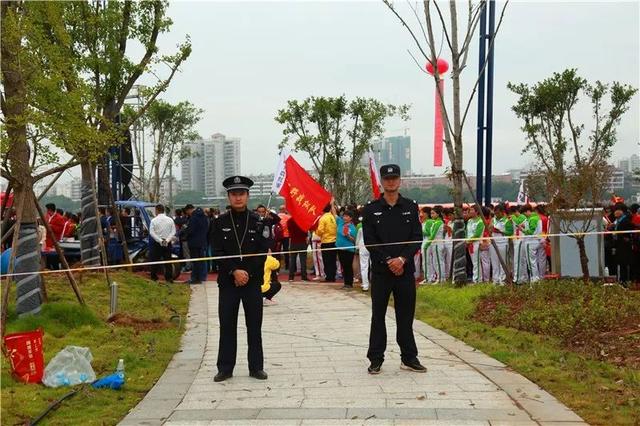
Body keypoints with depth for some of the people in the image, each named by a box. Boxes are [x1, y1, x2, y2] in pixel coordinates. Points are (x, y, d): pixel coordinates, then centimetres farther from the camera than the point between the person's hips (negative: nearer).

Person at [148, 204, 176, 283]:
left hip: (157, 243, -2)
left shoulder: (154, 220, -6)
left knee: (155, 260, 7)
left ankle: (154, 277, 10)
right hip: (167, 243, 2)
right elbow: (173, 232, -3)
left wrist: (160, 240, -14)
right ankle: (169, 278, 6)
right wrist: (167, 240, -9)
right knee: (168, 261, 7)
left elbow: (151, 232, -13)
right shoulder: (170, 220, 2)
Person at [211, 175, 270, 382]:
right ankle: (225, 368, 14)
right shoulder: (220, 222, 3)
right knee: (227, 325, 5)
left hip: (253, 281, 0)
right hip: (227, 281, 0)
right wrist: (234, 271, -14)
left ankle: (256, 367, 15)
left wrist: (248, 273, -11)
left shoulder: (258, 222, 3)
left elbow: (263, 252, -1)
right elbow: (217, 252, -3)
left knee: (254, 326, 5)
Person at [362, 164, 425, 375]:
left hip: (405, 270, 1)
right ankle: (376, 359, 13)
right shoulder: (371, 209, 2)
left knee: (406, 316, 8)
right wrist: (388, 261, -13)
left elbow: (417, 238, 0)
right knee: (378, 316, 5)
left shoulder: (411, 208, 6)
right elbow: (369, 241, -4)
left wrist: (402, 259, -14)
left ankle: (409, 358, 18)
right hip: (380, 271, -1)